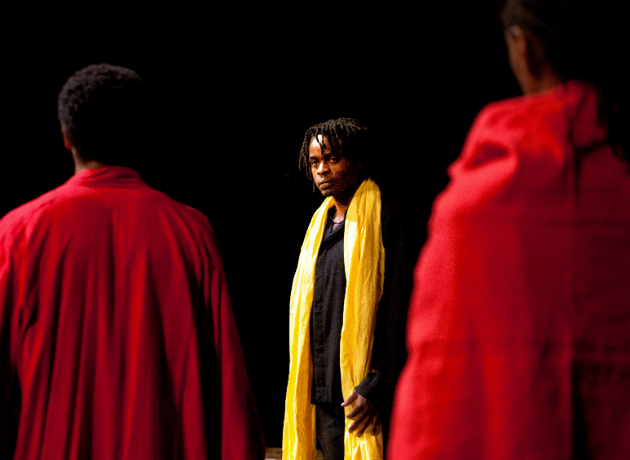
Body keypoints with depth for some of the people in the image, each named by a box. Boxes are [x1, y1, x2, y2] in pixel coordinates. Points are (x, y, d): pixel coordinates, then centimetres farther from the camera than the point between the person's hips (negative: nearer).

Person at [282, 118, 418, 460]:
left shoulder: (383, 218, -6)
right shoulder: (322, 222, 17)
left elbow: (398, 312, -13)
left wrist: (377, 385, -17)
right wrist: (307, 381, 15)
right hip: (326, 393, 7)